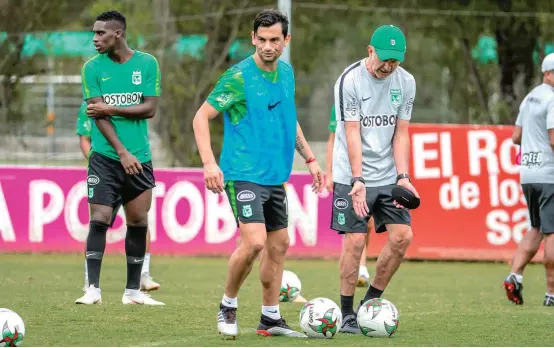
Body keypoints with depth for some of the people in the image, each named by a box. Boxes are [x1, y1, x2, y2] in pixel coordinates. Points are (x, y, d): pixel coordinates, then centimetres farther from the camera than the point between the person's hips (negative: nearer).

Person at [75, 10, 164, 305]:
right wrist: (122, 152, -15)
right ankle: (93, 289, -7)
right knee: (99, 220, -10)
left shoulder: (147, 64, 2)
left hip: (139, 158, 2)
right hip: (105, 157, -2)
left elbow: (149, 108, -4)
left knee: (138, 223, 5)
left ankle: (133, 290, 14)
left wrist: (111, 109, -13)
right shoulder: (93, 68, -1)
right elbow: (98, 114, -7)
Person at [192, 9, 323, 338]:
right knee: (254, 241, -20)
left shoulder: (286, 73, 8)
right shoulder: (238, 76, -13)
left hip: (275, 176, 8)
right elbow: (201, 117, -11)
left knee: (279, 245, 11)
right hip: (243, 174, -7)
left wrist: (310, 158, 20)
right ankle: (228, 306, 1)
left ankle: (271, 319, 23)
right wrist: (210, 164, -21)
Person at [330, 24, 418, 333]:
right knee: (355, 241, -9)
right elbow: (352, 134, -16)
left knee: (402, 236, -5)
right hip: (352, 177, -5)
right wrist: (358, 180, -23)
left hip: (388, 177, 5)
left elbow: (401, 133, 4)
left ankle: (371, 302, 10)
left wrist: (403, 177, -7)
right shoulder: (350, 81, -12)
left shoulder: (406, 82, 2)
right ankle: (347, 314, 3)